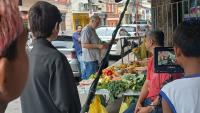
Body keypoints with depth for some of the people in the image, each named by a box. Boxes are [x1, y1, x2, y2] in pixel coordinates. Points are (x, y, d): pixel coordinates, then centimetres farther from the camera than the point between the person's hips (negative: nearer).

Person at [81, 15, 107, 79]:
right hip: (90, 59, -10)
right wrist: (98, 46, -22)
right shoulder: (86, 30, -14)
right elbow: (84, 45, -22)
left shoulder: (92, 30, 18)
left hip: (94, 58, 10)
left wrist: (101, 45, 14)